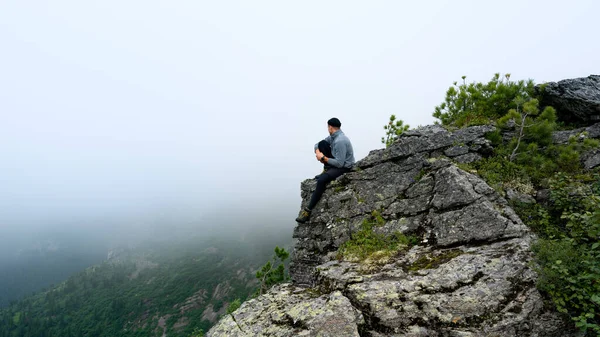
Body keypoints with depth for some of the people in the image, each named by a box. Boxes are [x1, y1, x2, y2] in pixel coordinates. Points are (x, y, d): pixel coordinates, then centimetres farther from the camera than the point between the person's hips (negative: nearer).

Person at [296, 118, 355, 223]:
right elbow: (317, 144, 12)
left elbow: (339, 163, -30)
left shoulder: (340, 141, -27)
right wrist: (317, 152, -11)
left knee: (321, 180, -30)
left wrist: (323, 158, -19)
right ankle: (326, 170, 4)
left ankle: (308, 211, -22)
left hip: (344, 167, -9)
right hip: (337, 161, 10)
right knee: (322, 143, 0)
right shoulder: (333, 136, 2)